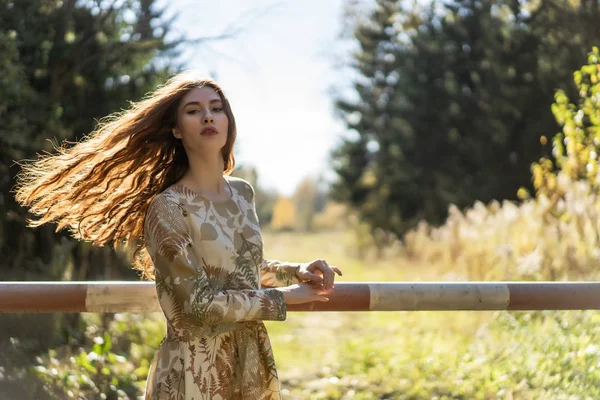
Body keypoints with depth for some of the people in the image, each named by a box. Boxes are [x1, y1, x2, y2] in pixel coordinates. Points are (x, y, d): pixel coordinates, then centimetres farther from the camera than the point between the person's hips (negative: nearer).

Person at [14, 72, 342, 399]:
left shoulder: (242, 193, 4)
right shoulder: (167, 208, -16)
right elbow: (199, 302, -20)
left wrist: (297, 272, 5)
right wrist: (285, 296, -13)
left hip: (252, 362, 6)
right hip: (194, 372, -6)